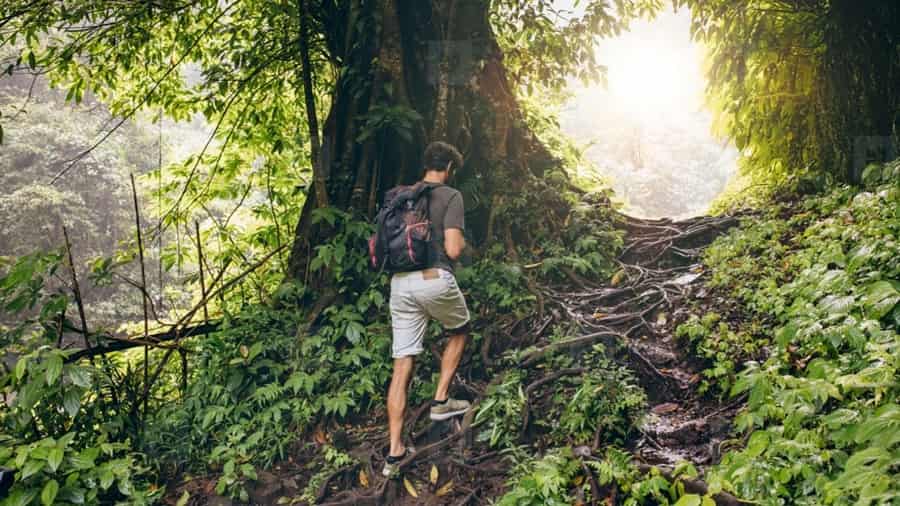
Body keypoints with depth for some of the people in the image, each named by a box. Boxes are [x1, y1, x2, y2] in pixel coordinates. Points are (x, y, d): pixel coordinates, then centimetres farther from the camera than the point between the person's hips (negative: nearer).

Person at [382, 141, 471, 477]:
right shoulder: (451, 197, -3)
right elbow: (453, 250, -11)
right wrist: (462, 242, 11)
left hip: (400, 283, 5)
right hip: (435, 280, -5)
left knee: (402, 366, 6)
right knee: (458, 331, 29)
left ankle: (395, 452, 7)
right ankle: (441, 401, 24)